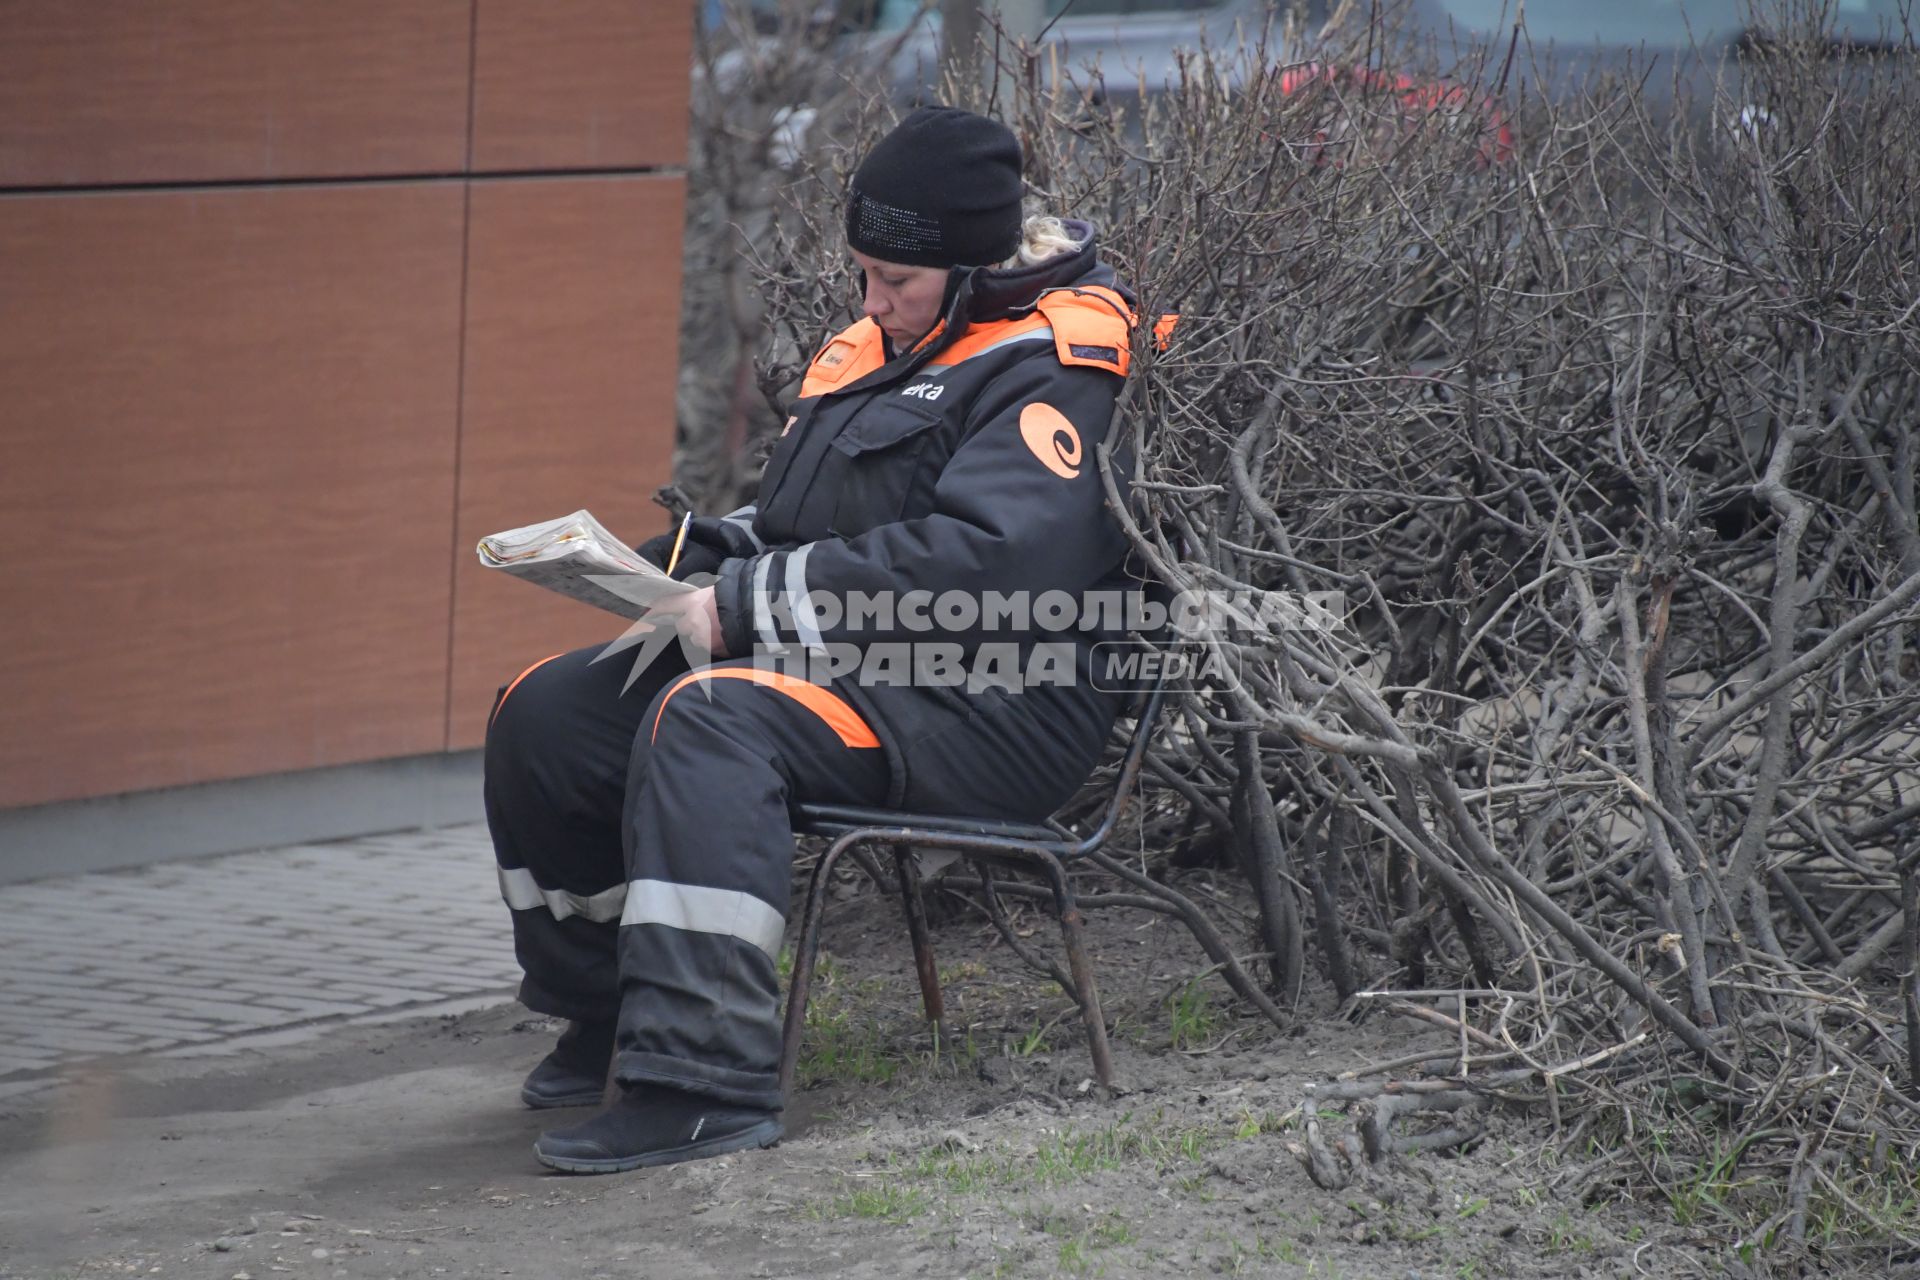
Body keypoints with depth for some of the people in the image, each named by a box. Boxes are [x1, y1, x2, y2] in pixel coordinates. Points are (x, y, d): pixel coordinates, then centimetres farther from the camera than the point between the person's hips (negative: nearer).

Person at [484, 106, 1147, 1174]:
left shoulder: (1049, 374, -11)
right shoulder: (880, 353, 18)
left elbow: (987, 562, -26)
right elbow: (793, 528, 27)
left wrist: (750, 604, -23)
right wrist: (686, 571, 4)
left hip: (987, 707, -9)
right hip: (839, 669, 9)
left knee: (711, 721, -35)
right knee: (544, 714, -3)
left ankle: (706, 1077, -38)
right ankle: (610, 1016, 13)